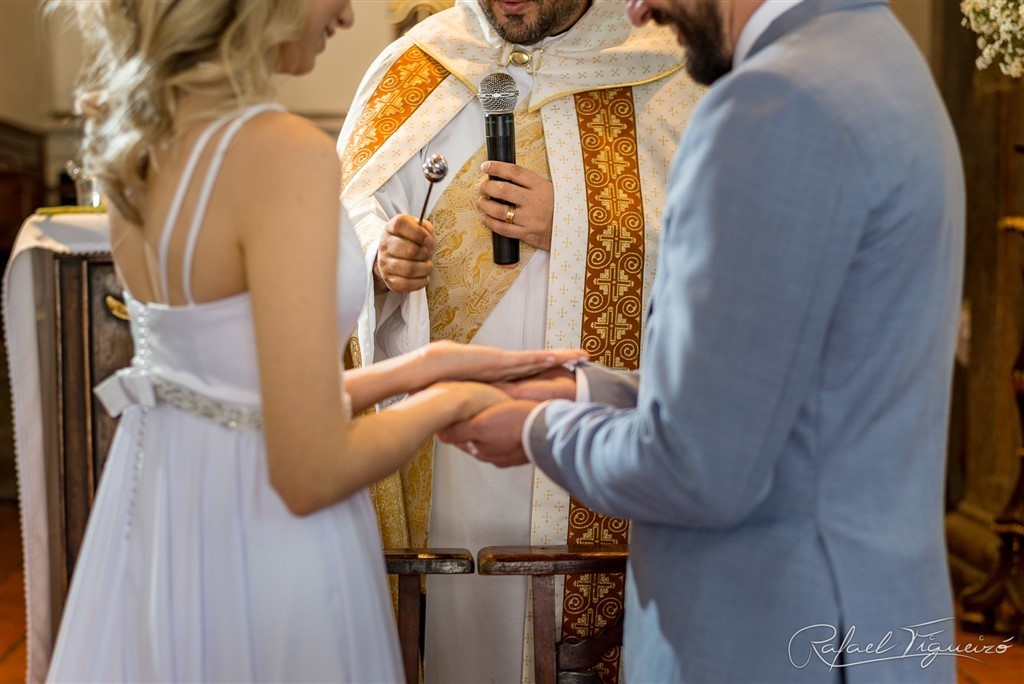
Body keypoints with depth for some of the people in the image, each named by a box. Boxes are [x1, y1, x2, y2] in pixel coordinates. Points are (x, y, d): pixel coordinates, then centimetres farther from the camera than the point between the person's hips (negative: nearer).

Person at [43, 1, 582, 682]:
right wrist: (446, 400, -7)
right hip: (256, 543, -7)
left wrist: (426, 363, 8)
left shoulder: (141, 141, 1)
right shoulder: (285, 152, -23)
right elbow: (311, 471, -24)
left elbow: (249, 391, 7)